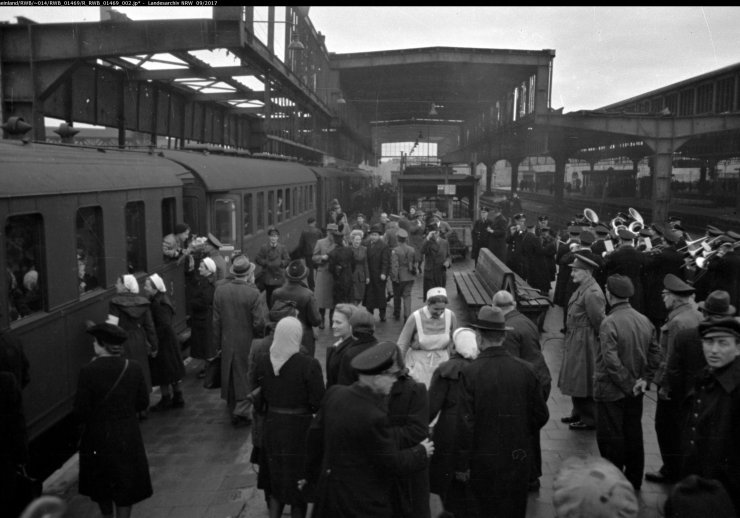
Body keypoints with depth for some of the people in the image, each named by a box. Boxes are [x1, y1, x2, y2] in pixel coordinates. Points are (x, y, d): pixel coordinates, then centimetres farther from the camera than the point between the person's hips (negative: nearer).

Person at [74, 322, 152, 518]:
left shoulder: (89, 371, -19)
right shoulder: (134, 368, -12)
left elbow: (81, 411, -15)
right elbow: (143, 403, -2)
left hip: (98, 437, -1)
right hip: (128, 436, 1)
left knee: (100, 483, 24)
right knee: (125, 485, 16)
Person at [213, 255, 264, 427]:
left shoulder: (220, 290, -7)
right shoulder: (253, 293, -19)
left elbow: (216, 320, -1)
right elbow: (258, 322, -15)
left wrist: (218, 343, 10)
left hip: (227, 342, 4)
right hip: (247, 342, -4)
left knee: (229, 376, 18)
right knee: (245, 376, 10)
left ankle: (233, 410, 33)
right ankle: (241, 412, 8)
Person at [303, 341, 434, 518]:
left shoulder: (334, 393, -6)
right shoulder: (374, 418, -29)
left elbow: (315, 436, 5)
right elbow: (393, 462, -18)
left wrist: (313, 473, 19)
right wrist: (421, 452, 0)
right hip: (363, 503, -7)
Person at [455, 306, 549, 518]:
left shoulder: (469, 373, -17)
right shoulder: (525, 370, -7)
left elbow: (465, 422, -15)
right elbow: (541, 415, 1)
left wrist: (462, 464, -6)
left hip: (483, 460, -3)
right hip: (519, 458, 3)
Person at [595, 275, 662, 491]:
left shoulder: (609, 323, -21)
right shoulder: (644, 321, 0)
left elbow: (611, 361, -24)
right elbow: (655, 354, 4)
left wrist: (628, 384, -13)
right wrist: (644, 379, 2)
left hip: (611, 392, -7)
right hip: (634, 392, 7)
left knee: (610, 439, 6)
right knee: (634, 435, 18)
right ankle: (634, 480, 30)